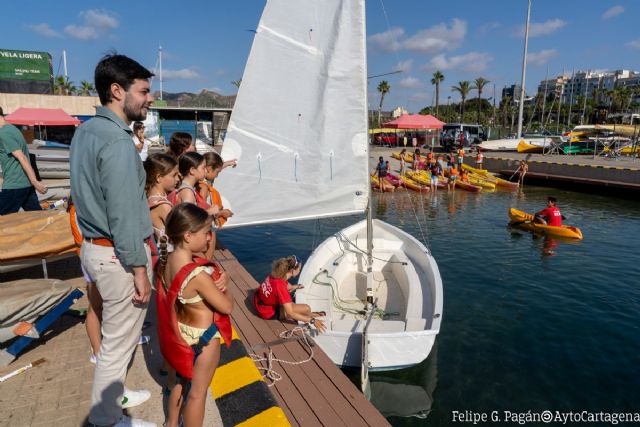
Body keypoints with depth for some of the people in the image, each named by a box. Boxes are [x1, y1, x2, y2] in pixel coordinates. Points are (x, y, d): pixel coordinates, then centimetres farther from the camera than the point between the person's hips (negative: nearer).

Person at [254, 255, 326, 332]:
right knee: (306, 309, -15)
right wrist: (312, 321, -29)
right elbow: (290, 314, -30)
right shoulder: (280, 286, -33)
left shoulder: (276, 274, -11)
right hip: (269, 312, -9)